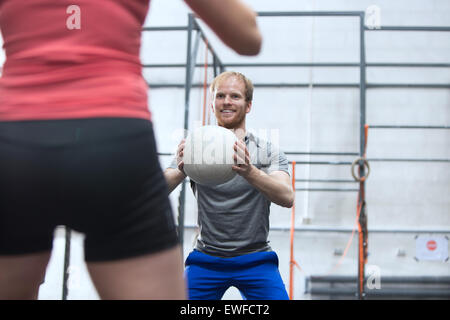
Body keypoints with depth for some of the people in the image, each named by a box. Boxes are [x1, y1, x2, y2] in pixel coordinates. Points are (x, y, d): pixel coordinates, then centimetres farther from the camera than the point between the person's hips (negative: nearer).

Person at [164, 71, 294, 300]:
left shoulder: (267, 151, -1)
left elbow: (287, 197, -18)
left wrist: (249, 172, -37)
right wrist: (181, 170, -35)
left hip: (255, 261, 0)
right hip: (205, 259, 1)